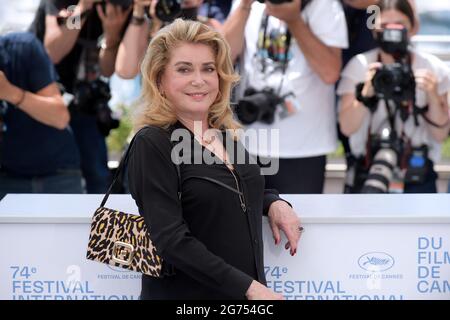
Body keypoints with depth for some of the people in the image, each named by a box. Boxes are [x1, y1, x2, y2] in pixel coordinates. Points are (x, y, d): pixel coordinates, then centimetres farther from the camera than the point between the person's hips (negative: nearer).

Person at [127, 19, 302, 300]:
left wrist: (274, 203, 1)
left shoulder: (227, 134, 5)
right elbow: (173, 240, -22)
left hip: (248, 291, 6)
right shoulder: (152, 145, -15)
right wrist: (249, 288, -25)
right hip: (186, 293, -6)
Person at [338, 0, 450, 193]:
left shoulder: (432, 68, 0)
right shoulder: (359, 66, -1)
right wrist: (365, 93, -26)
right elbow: (347, 128, -10)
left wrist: (433, 96, -18)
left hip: (418, 179, 0)